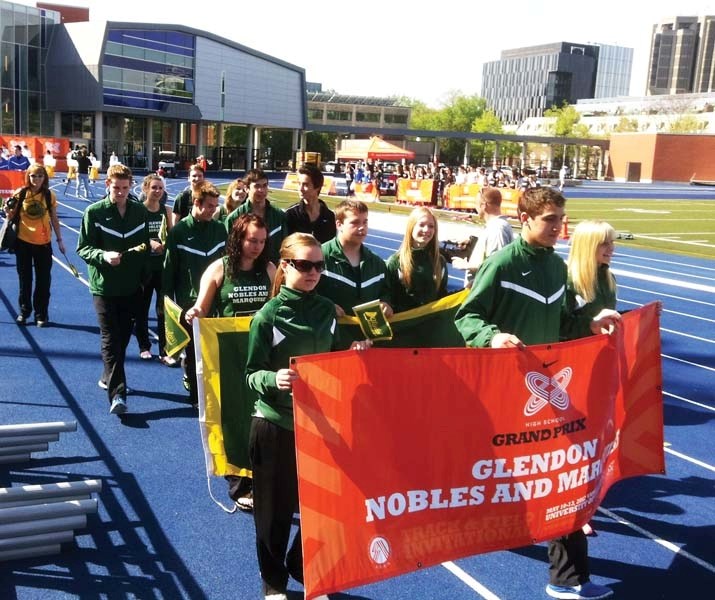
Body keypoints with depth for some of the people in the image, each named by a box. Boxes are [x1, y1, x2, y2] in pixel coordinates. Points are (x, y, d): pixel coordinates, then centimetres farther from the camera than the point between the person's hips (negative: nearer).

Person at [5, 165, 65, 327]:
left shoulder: (49, 195, -2)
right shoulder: (20, 193, -3)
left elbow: (54, 219, 6)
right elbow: (11, 216, 4)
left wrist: (60, 240, 6)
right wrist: (9, 211, -18)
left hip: (43, 243, 0)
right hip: (23, 242, 0)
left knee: (43, 280, 4)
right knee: (25, 279, 11)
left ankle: (41, 315, 14)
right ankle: (24, 312, 24)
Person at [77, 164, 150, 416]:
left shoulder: (140, 211, 4)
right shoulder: (94, 212, -6)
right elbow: (83, 248, -5)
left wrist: (143, 278, 9)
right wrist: (103, 255, -25)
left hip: (131, 286, 4)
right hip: (104, 286, -4)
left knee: (123, 336, 14)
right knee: (110, 339, -8)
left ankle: (109, 377, 34)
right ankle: (117, 393, -11)